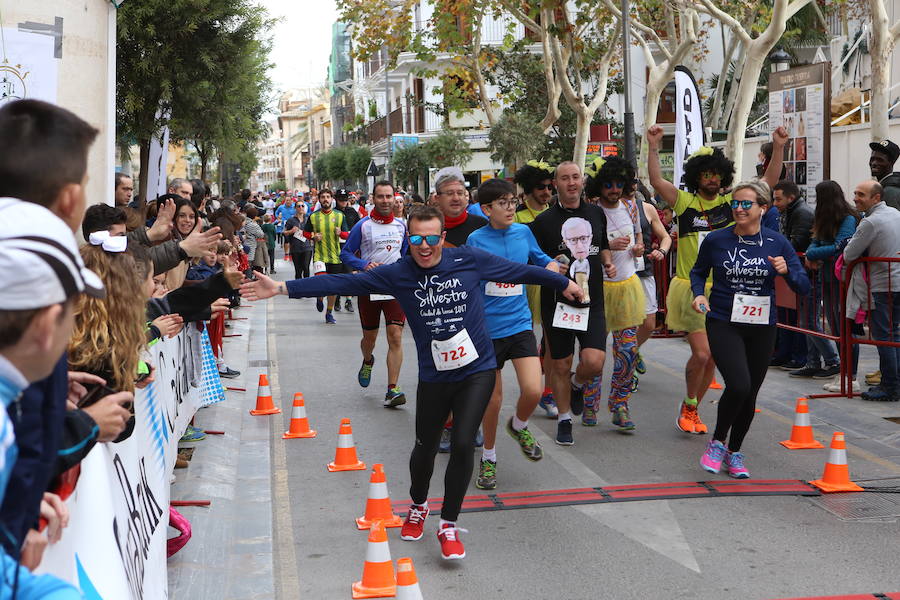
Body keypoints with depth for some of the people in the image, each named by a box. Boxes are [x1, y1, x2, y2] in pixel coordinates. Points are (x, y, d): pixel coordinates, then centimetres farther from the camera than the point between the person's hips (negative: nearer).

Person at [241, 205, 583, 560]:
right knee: (425, 447, 13)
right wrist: (283, 288, -15)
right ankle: (418, 507, 44)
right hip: (433, 375, 1)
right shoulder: (398, 274, -6)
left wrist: (563, 284, 19)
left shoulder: (469, 260, -6)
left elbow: (518, 270, 7)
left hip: (477, 370, -1)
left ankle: (448, 524, 9)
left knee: (463, 444, -11)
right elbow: (342, 283, -9)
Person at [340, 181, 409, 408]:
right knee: (369, 337, 13)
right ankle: (367, 362, 49)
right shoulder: (363, 226, -4)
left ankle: (392, 389, -11)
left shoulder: (401, 225, 6)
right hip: (369, 289, -1)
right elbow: (346, 253, -1)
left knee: (395, 337, -12)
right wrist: (365, 265, -16)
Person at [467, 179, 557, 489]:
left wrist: (551, 266, -6)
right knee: (492, 399, 6)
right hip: (487, 329, -2)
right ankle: (488, 457, 28)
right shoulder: (476, 239, -6)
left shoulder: (523, 232, 3)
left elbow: (543, 260, 17)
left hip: (520, 324, 2)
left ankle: (519, 425, 22)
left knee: (533, 390, -13)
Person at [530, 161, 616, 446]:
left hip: (592, 300, 2)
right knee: (560, 365, 7)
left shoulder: (596, 213, 8)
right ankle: (564, 419, 26)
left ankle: (577, 385, 23)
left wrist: (607, 262, 5)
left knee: (594, 362, -13)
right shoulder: (544, 221, -4)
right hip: (557, 302, -2)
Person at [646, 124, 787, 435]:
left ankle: (692, 410, 27)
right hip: (690, 289, -4)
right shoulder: (685, 202, -3)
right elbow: (657, 181, -16)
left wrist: (778, 148, -10)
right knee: (701, 353, -13)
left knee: (712, 358, 9)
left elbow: (768, 182, 1)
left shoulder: (732, 203, 5)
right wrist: (653, 148, -28)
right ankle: (689, 405, 11)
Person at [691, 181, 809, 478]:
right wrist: (699, 294, -6)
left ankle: (734, 452, 33)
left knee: (750, 394, 10)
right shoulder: (716, 240, -4)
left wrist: (786, 271, -18)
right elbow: (698, 271, 13)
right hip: (723, 323, -2)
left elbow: (804, 286, 1)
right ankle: (717, 442, 4)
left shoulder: (777, 242, -1)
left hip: (762, 327, 3)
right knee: (739, 385, -21)